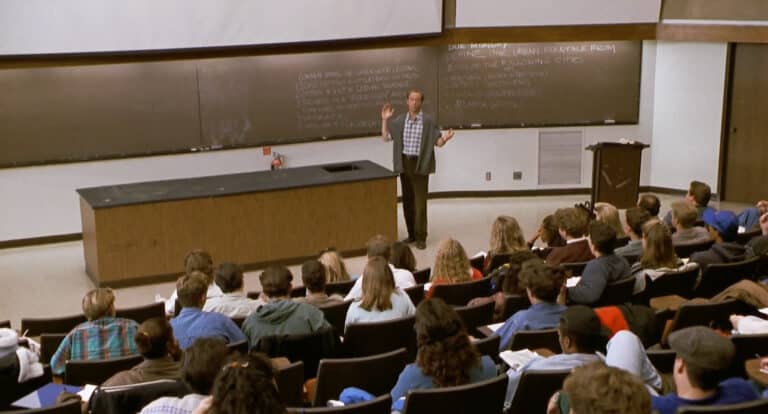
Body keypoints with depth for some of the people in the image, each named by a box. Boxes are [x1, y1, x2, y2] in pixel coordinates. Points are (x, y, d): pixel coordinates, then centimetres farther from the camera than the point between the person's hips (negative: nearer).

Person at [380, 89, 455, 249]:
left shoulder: (429, 121, -4)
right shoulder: (399, 121, 6)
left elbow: (438, 142, -1)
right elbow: (385, 137, 11)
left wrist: (445, 138, -23)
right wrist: (385, 120, 1)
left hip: (420, 164, -4)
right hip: (404, 163, 4)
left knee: (420, 202, -5)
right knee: (407, 200, 10)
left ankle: (420, 237, 0)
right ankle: (411, 234, 22)